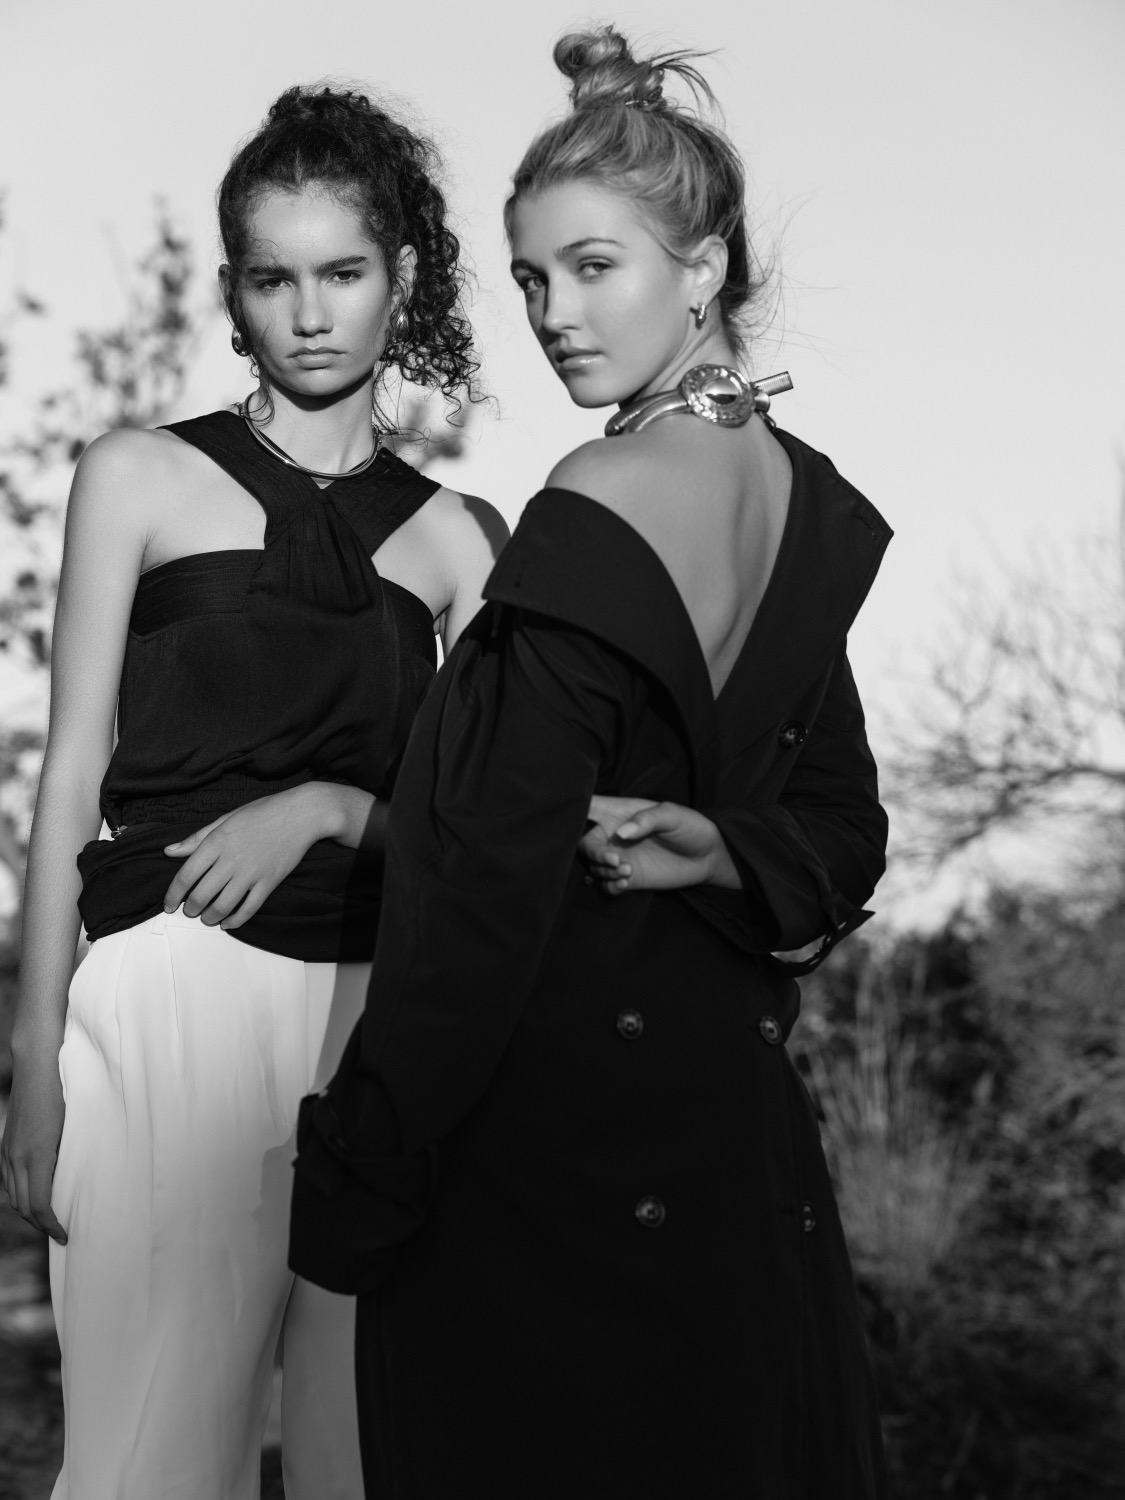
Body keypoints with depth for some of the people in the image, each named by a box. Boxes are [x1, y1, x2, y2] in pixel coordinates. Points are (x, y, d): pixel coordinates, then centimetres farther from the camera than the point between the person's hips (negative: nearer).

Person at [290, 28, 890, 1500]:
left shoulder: (593, 517, -19)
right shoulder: (802, 496, 5)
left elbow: (493, 887, -19)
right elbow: (842, 827, 12)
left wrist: (354, 1175, -13)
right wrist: (720, 849, -7)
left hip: (542, 1131, -8)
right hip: (731, 1106, 8)